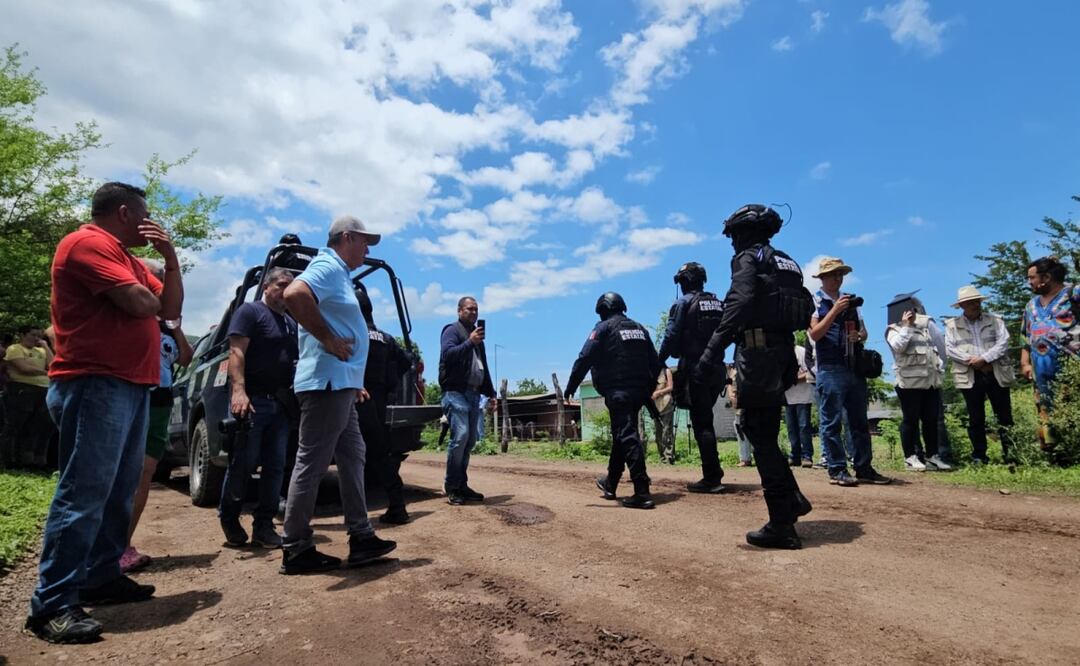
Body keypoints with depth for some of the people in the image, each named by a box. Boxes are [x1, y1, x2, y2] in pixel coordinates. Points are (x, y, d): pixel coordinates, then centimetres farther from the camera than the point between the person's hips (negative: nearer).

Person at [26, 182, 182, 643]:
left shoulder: (127, 258, 23)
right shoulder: (89, 243, -7)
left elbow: (171, 308, 16)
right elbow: (141, 305, -19)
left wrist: (171, 258, 5)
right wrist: (149, 299, 5)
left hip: (131, 387, 10)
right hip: (96, 386, -10)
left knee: (119, 493, 12)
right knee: (83, 495, -10)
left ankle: (102, 577, 22)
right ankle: (52, 604, -5)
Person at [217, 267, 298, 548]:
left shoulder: (290, 322, 20)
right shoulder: (250, 311, -1)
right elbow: (236, 352, -12)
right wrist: (238, 390, -24)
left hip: (281, 404, 7)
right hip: (253, 400, -6)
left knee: (275, 466, 5)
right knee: (244, 463, 1)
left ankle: (264, 526, 12)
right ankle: (228, 517, 22)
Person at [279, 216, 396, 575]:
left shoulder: (338, 274, 22)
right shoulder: (327, 267, -9)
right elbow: (294, 295, -30)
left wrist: (354, 381, 25)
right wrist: (328, 339, -22)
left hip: (340, 385, 11)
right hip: (326, 383, -11)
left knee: (352, 457, 12)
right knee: (312, 464, -3)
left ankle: (362, 537, 19)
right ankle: (296, 550, 7)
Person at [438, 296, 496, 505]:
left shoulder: (477, 335, 25)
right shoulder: (452, 330, 2)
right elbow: (447, 355, -16)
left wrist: (490, 392, 24)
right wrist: (469, 342, -23)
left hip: (474, 393, 8)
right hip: (456, 392, -8)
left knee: (470, 441, 5)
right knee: (460, 435, -18)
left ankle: (461, 485, 12)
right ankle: (451, 487, -8)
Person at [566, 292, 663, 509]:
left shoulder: (604, 328, -2)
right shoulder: (639, 328, 18)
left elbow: (585, 359, -12)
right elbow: (655, 362, 17)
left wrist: (571, 387, -7)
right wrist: (648, 389, 23)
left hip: (618, 392, -7)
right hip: (639, 391, 7)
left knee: (627, 437, -10)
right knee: (621, 435, 18)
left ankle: (642, 493, -17)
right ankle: (610, 484, 30)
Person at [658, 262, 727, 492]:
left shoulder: (683, 304, -6)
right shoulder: (718, 303, 13)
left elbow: (671, 338, -9)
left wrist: (659, 363, 0)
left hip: (694, 369, -6)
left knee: (701, 423, -4)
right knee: (706, 419, 18)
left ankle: (712, 478, -4)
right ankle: (713, 471, 21)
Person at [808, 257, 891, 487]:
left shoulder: (850, 300, 18)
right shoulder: (815, 301, 0)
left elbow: (863, 331, 20)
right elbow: (814, 334, -12)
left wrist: (859, 335, -4)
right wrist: (835, 310, -17)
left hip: (855, 367, 7)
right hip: (830, 369, -6)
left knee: (860, 421, 9)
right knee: (831, 422, -4)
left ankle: (864, 469, 15)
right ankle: (837, 470, 0)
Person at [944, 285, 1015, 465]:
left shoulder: (995, 320, 10)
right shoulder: (952, 325, 8)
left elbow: (1003, 343, -3)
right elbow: (950, 349, -2)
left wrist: (984, 358, -16)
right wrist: (972, 361, -14)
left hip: (996, 373, 1)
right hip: (970, 376, -1)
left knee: (1004, 415, 4)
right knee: (976, 419, 4)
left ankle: (1010, 453, 13)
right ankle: (979, 456, 11)